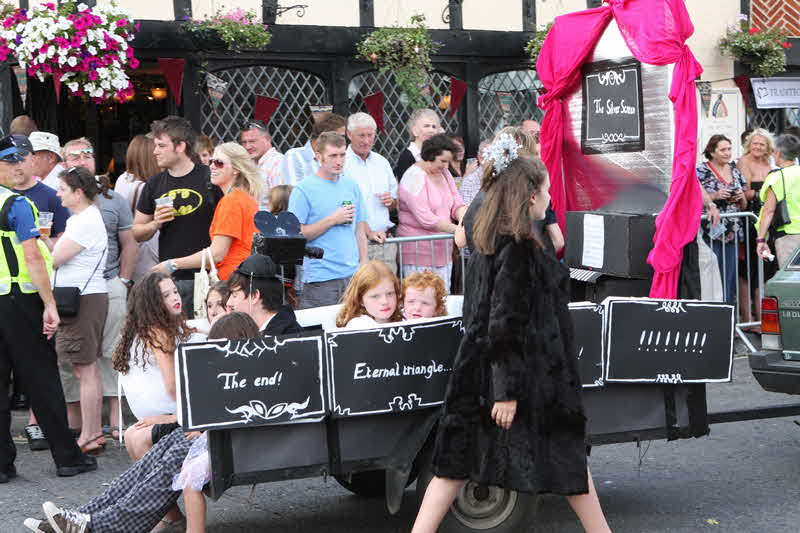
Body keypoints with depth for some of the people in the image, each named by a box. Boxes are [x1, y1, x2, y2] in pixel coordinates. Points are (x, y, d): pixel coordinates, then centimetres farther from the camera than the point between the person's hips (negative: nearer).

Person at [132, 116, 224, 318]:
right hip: (167, 277, 4)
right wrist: (155, 224, -4)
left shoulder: (209, 179, -2)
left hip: (204, 276, -4)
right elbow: (136, 233, 18)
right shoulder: (154, 184, 11)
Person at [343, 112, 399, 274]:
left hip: (385, 241, 6)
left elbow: (395, 206, 25)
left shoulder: (382, 162, 17)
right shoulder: (342, 163, -4)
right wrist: (369, 233, -17)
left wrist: (391, 201, 1)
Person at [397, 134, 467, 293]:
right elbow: (425, 218, -20)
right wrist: (457, 229, -21)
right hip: (419, 249, -8)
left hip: (442, 249, 8)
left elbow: (457, 204, 11)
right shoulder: (414, 177, -13)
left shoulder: (444, 173, 12)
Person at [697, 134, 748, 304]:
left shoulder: (735, 171, 15)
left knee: (730, 277, 4)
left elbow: (744, 206, 22)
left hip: (732, 233, 5)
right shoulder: (701, 172, -2)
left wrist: (741, 197, 0)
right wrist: (715, 196, -16)